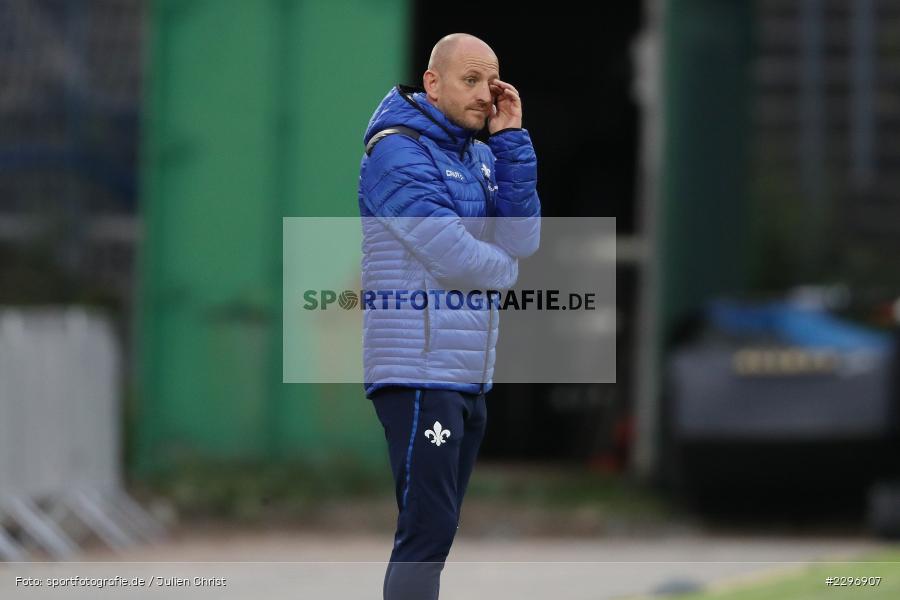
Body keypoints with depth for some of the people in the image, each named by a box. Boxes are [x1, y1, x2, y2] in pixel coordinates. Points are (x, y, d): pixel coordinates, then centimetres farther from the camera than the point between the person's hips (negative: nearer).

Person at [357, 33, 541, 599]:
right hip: (420, 374, -9)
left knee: (434, 530, 11)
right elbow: (453, 254, -19)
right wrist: (505, 268, 2)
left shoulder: (480, 157, 15)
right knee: (429, 530, -15)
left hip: (470, 376, 9)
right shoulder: (398, 152, -10)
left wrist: (511, 141, -2)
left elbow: (523, 241, 3)